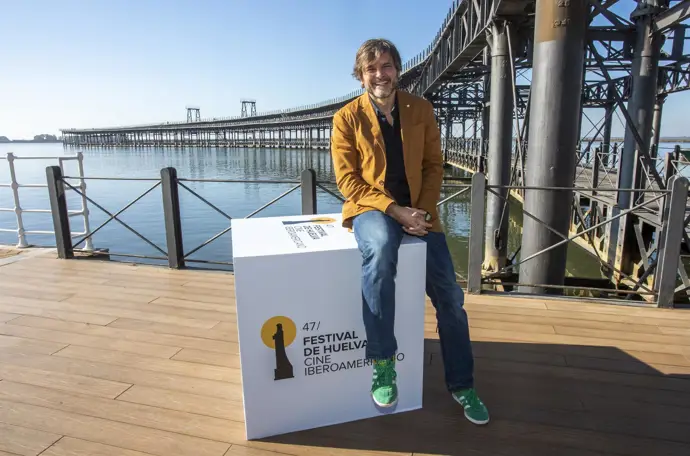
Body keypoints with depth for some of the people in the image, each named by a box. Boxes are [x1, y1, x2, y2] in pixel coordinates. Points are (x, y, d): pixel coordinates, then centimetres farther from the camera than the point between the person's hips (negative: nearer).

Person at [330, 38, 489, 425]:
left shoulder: (421, 109, 6)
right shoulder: (347, 117, -3)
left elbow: (434, 165, 6)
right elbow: (347, 180, -7)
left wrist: (420, 209, -11)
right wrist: (394, 210, -19)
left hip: (417, 209, 3)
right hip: (371, 208, -3)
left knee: (450, 296, -3)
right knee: (381, 248, -39)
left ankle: (462, 385, 20)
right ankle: (382, 361, -21)